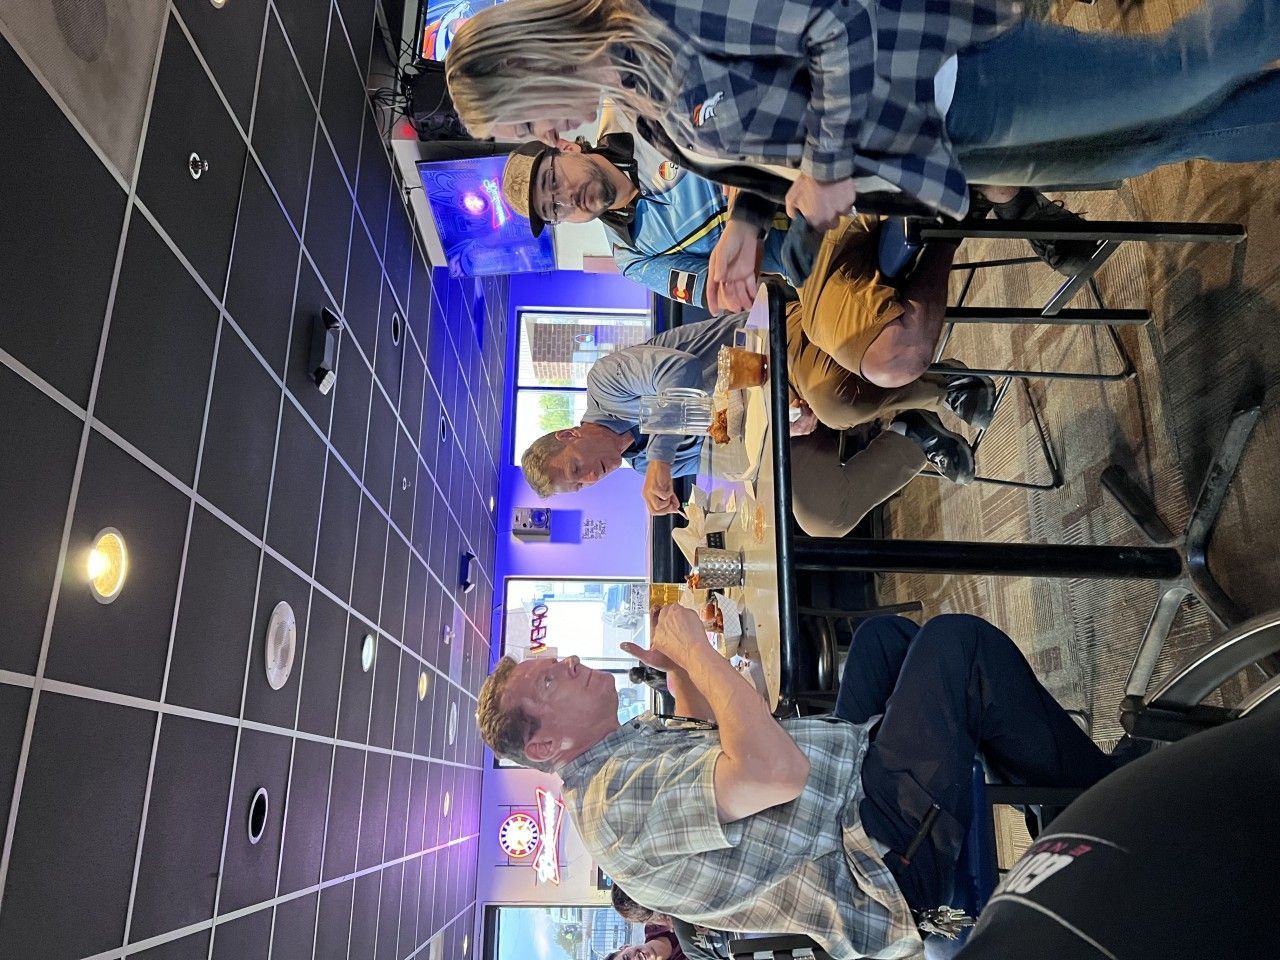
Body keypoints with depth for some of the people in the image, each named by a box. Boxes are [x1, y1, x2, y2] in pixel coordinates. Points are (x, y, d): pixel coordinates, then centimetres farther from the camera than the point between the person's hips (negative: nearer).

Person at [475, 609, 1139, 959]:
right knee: (956, 641, -17)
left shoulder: (631, 740, 7)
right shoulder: (617, 803, -25)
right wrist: (694, 650, -25)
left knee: (885, 632, 19)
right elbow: (777, 769, -37)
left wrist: (678, 671, 5)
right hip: (882, 856, -10)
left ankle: (1027, 763, 23)